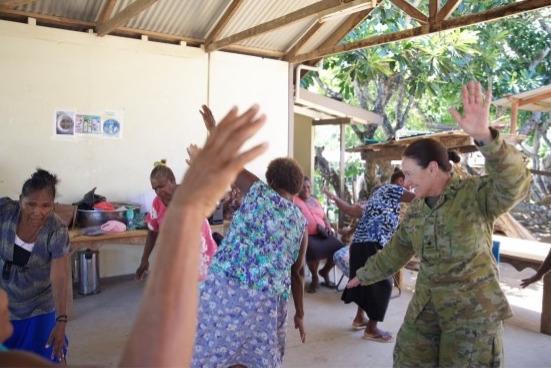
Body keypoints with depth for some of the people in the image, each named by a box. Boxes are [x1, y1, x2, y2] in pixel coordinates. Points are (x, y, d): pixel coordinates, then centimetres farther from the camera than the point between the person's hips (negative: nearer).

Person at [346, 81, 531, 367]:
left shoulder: (475, 194, -14)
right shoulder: (415, 211, 4)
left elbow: (514, 184, -36)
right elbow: (394, 252, 16)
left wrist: (484, 136, -51)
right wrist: (363, 276, 27)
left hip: (473, 311, -5)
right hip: (425, 307, 6)